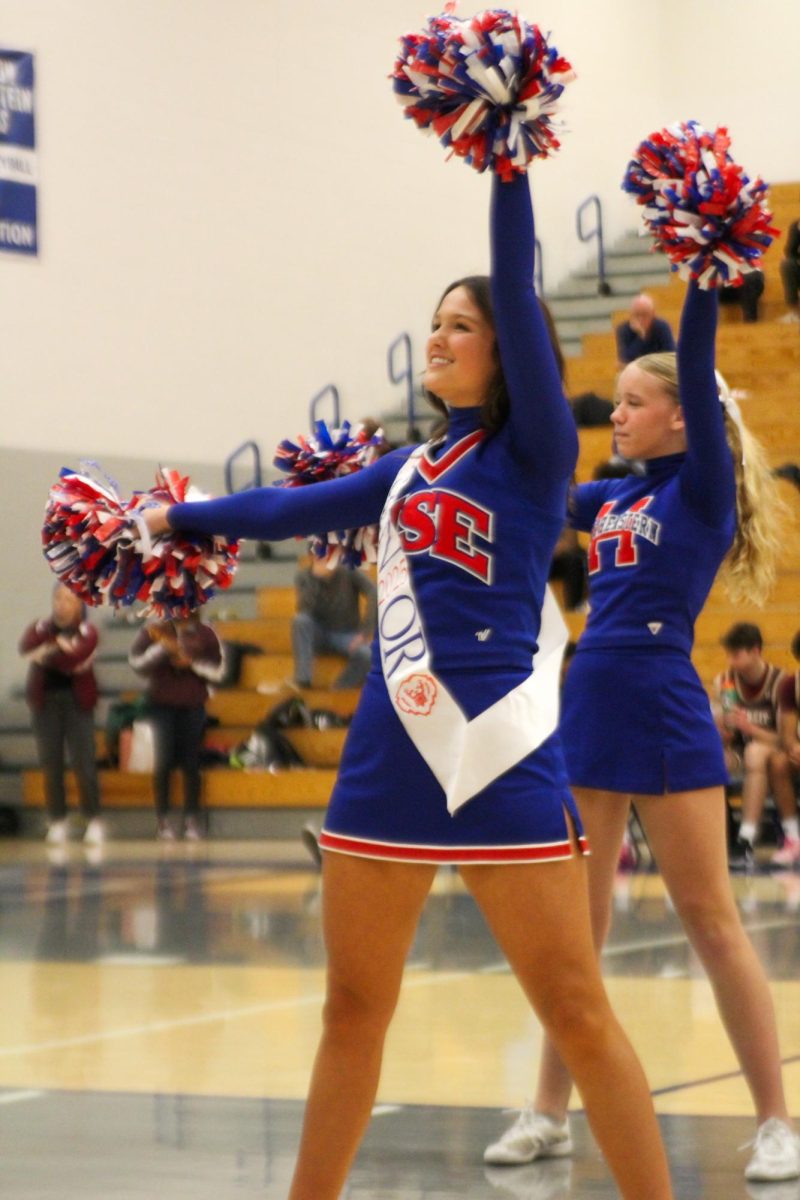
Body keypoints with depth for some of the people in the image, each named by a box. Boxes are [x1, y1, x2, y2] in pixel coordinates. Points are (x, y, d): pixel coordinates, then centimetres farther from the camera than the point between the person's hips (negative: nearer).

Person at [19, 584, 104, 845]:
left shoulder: (87, 631, 2)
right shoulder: (41, 628, 9)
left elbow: (78, 657, -16)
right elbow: (26, 646, -12)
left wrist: (47, 654, -9)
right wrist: (60, 649, -19)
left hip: (77, 702, -2)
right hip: (45, 701, 2)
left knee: (83, 762, -6)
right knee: (50, 764, 1)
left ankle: (94, 821, 2)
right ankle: (57, 821, 8)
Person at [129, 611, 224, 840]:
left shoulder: (205, 634, 3)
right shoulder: (154, 631, 2)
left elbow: (218, 671, 4)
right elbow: (136, 662, -6)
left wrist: (193, 663, -11)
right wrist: (162, 648, -17)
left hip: (193, 707, 1)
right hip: (162, 705, -1)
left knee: (190, 763, 0)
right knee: (164, 760, -6)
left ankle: (192, 819, 7)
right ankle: (162, 819, 1)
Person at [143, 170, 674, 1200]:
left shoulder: (533, 450, -1)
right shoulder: (408, 471, 17)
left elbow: (518, 295, -13)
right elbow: (290, 508, 31)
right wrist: (172, 519, 38)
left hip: (502, 751, -7)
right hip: (387, 753, 7)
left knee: (575, 1013, -6)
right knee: (354, 1008, 13)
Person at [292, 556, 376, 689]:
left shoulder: (350, 572, -10)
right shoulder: (304, 576, -7)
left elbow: (374, 595, -22)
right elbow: (304, 610, -22)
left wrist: (365, 632, -28)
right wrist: (315, 577, -29)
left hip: (347, 635, -1)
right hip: (318, 635, 1)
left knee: (365, 654, -33)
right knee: (301, 620, -31)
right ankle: (302, 680, -32)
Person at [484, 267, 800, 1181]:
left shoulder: (704, 487, -2)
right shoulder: (607, 499, 16)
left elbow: (697, 369, -15)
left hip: (664, 716, -7)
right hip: (586, 710, 7)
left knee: (708, 918, -4)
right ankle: (551, 1112, 19)